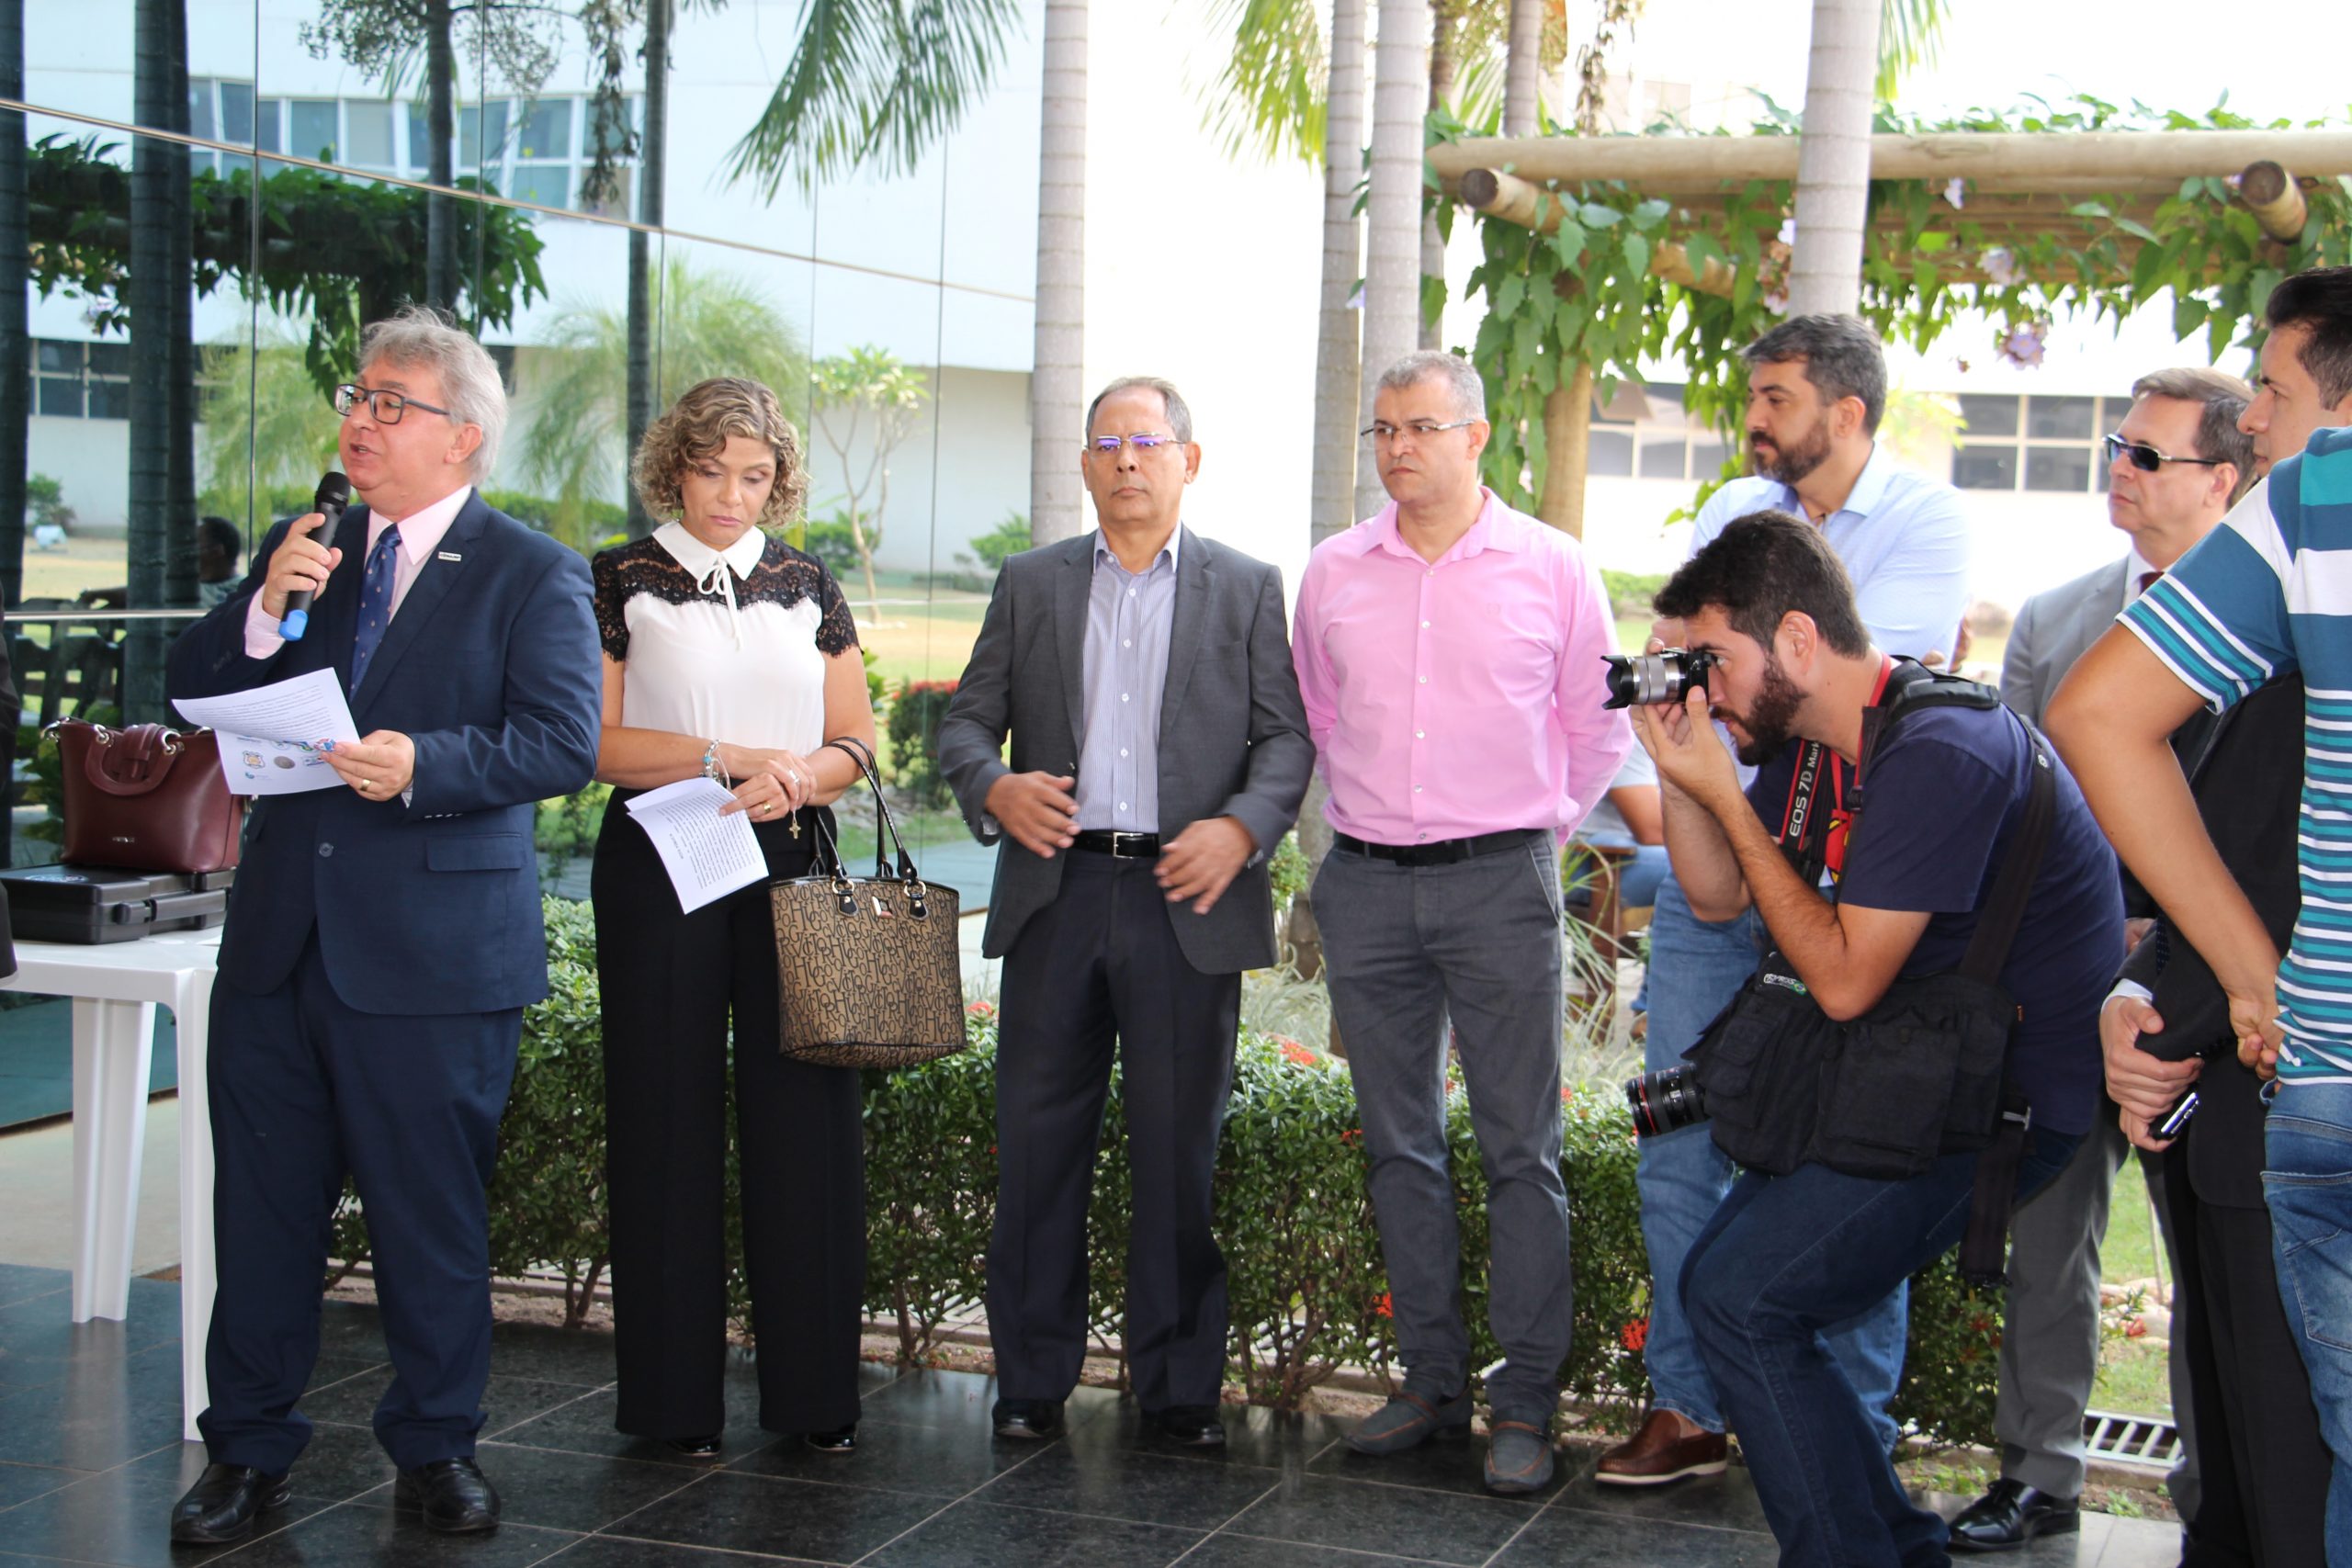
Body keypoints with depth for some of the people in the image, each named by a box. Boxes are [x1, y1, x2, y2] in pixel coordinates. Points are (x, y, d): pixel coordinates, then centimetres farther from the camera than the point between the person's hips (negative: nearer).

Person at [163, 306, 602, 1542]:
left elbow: (562, 744, -12)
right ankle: (248, 1448, 24)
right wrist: (262, 610, -9)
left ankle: (435, 1447, 22)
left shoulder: (532, 575, -2)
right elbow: (191, 694, 9)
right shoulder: (302, 550, 13)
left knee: (432, 1209, 6)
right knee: (261, 1199, 10)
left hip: (432, 946, -4)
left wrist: (424, 765, -25)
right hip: (279, 929, 5)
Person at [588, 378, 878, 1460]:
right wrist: (728, 757, -12)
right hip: (658, 866, -2)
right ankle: (676, 1397, 8)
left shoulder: (808, 585, 14)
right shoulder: (623, 582, 5)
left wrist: (792, 779, -9)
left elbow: (857, 742, 12)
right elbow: (595, 741, -3)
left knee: (803, 1113, -1)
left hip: (789, 859, 2)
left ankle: (814, 1390, 7)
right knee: (669, 1117, 0)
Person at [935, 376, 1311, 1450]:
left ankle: (1178, 1385, 15)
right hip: (1055, 891, 2)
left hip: (1187, 899, -1)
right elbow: (966, 718, 11)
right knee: (1037, 1142, 4)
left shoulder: (1247, 589, 10)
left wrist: (1242, 826, -14)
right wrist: (993, 785, -10)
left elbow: (1287, 733, 4)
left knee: (1180, 1152, 3)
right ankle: (1033, 1380, 15)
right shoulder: (1030, 585, 14)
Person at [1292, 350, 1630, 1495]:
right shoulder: (1333, 573, 7)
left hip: (1500, 884, -3)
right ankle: (1432, 1380, 20)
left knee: (1521, 1150, -3)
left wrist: (1537, 830, 9)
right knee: (1399, 1145, 9)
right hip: (1367, 885, 4)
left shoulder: (1551, 567, -1)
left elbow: (1596, 725, 9)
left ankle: (1525, 1402, 4)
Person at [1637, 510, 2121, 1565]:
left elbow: (1844, 980, -23)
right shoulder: (1807, 742, 5)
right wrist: (1678, 772, -3)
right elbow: (1720, 896, 13)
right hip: (1919, 1073, 10)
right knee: (1726, 1278, 9)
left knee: (1741, 1297, -14)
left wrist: (1726, 800, -19)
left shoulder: (1938, 754, -25)